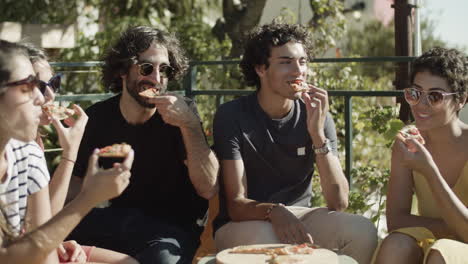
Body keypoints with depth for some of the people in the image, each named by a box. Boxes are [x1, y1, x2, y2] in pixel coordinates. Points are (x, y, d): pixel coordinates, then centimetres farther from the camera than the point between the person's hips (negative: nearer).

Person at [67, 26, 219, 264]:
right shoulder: (97, 117, 1)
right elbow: (74, 184, 5)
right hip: (115, 224, 4)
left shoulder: (181, 113, -7)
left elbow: (208, 189, -15)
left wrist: (189, 124, -26)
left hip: (174, 229, -3)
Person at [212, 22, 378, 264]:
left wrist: (317, 134, -25)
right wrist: (274, 212, -41)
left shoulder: (316, 116, -5)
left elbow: (338, 202, -14)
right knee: (267, 238, -38)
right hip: (241, 226, -4)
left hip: (297, 217, 4)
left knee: (363, 231, -23)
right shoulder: (231, 116, -13)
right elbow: (236, 205, -19)